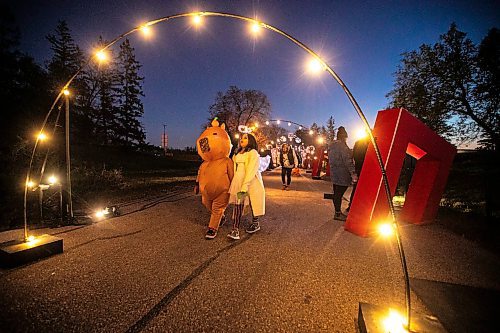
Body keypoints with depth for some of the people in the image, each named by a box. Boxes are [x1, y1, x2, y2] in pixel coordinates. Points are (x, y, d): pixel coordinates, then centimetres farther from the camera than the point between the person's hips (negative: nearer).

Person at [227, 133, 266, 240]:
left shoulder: (253, 153, -4)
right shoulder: (237, 154, 20)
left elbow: (251, 171, -16)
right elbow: (234, 169, 13)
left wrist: (244, 187, -25)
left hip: (251, 182, -5)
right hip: (238, 181, 5)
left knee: (253, 203, 7)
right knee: (238, 203, -6)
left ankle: (255, 224, 28)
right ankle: (235, 229, -5)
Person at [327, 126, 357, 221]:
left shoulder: (331, 145, 14)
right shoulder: (342, 145, -13)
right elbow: (347, 160, -18)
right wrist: (353, 173, -18)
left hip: (334, 172, 9)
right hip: (342, 174, -9)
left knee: (336, 193, 13)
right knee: (339, 193, -3)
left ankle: (338, 212, 23)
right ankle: (338, 214, 3)